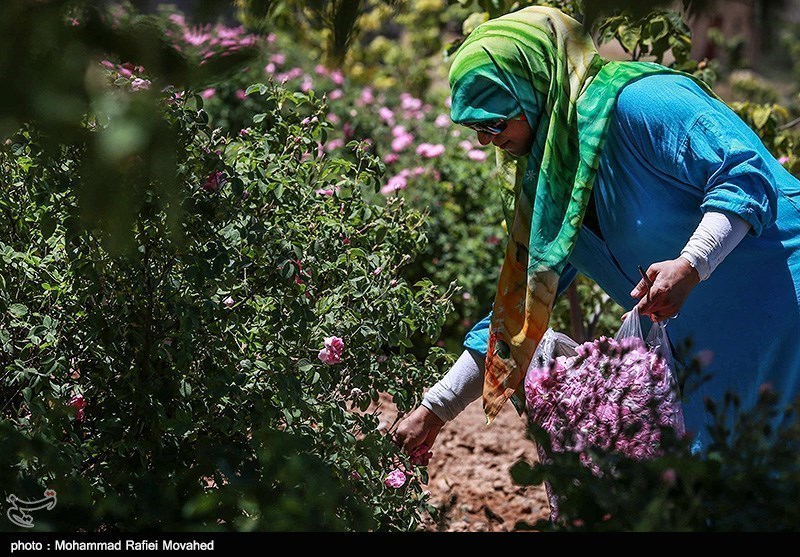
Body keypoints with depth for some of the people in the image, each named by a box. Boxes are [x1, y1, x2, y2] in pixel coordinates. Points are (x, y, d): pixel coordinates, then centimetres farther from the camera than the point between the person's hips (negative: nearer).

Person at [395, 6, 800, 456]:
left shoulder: (635, 103, -17)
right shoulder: (547, 184, 10)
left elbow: (746, 171, -23)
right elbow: (517, 313, 14)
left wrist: (691, 264, -36)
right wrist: (434, 411, 13)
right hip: (698, 331, 8)